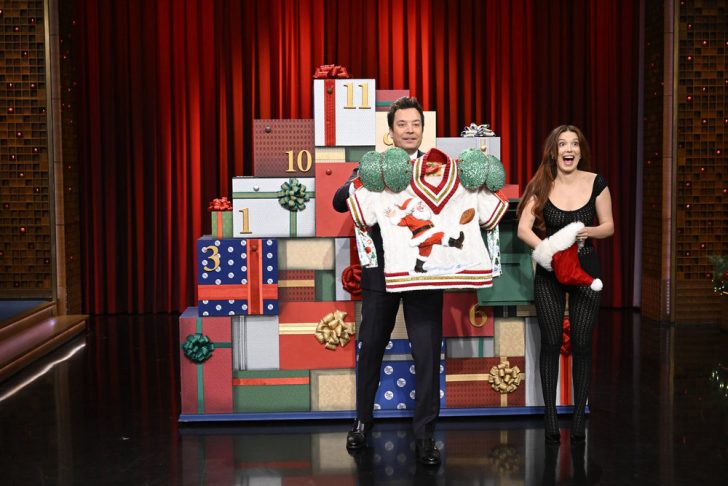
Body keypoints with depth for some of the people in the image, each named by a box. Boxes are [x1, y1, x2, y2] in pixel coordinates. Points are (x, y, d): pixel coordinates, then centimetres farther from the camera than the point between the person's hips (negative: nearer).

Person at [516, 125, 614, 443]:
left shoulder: (596, 183, -3)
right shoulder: (541, 186, -4)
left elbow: (608, 226, 3)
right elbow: (523, 228, -13)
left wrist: (588, 231, -18)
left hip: (586, 270, 0)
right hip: (549, 272, 0)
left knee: (581, 343, 3)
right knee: (551, 342, 4)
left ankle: (579, 417, 15)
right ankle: (550, 417, 13)